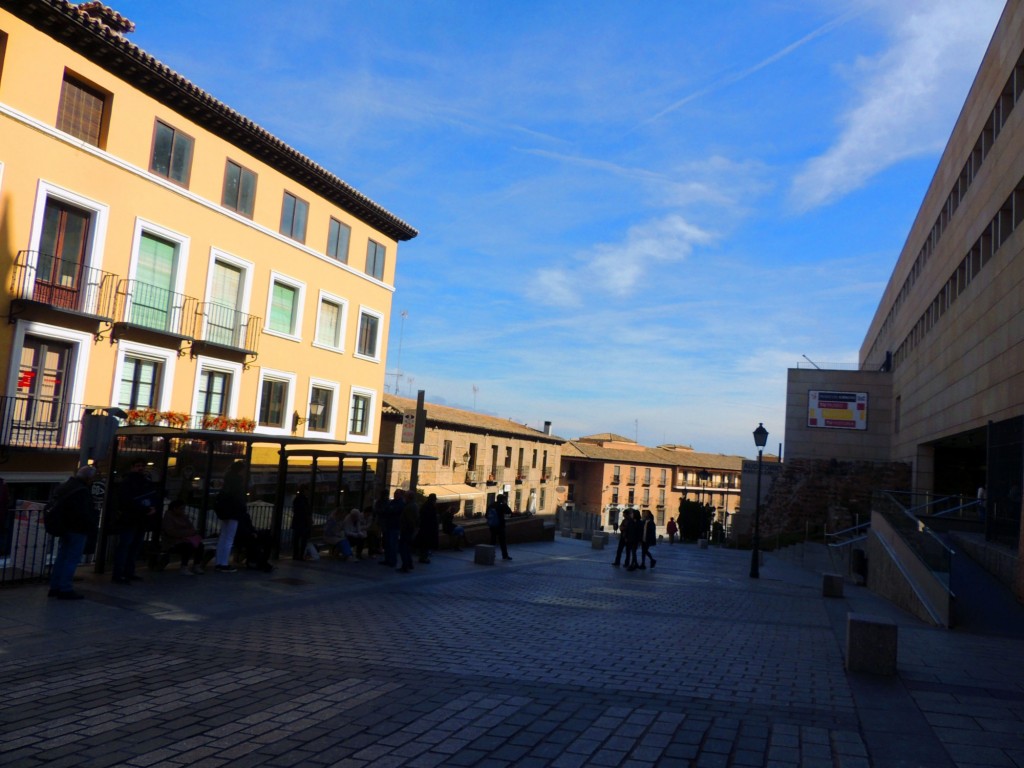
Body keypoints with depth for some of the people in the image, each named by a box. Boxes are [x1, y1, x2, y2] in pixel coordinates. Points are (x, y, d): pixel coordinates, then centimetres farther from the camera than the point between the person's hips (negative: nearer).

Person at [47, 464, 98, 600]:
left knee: (61, 557, 17)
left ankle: (55, 587, 23)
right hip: (78, 530, -9)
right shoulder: (83, 491, -22)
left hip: (64, 527, 9)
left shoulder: (63, 486, 10)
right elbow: (86, 514, -23)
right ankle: (65, 589, 1)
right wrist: (93, 524, -7)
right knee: (72, 560, -2)